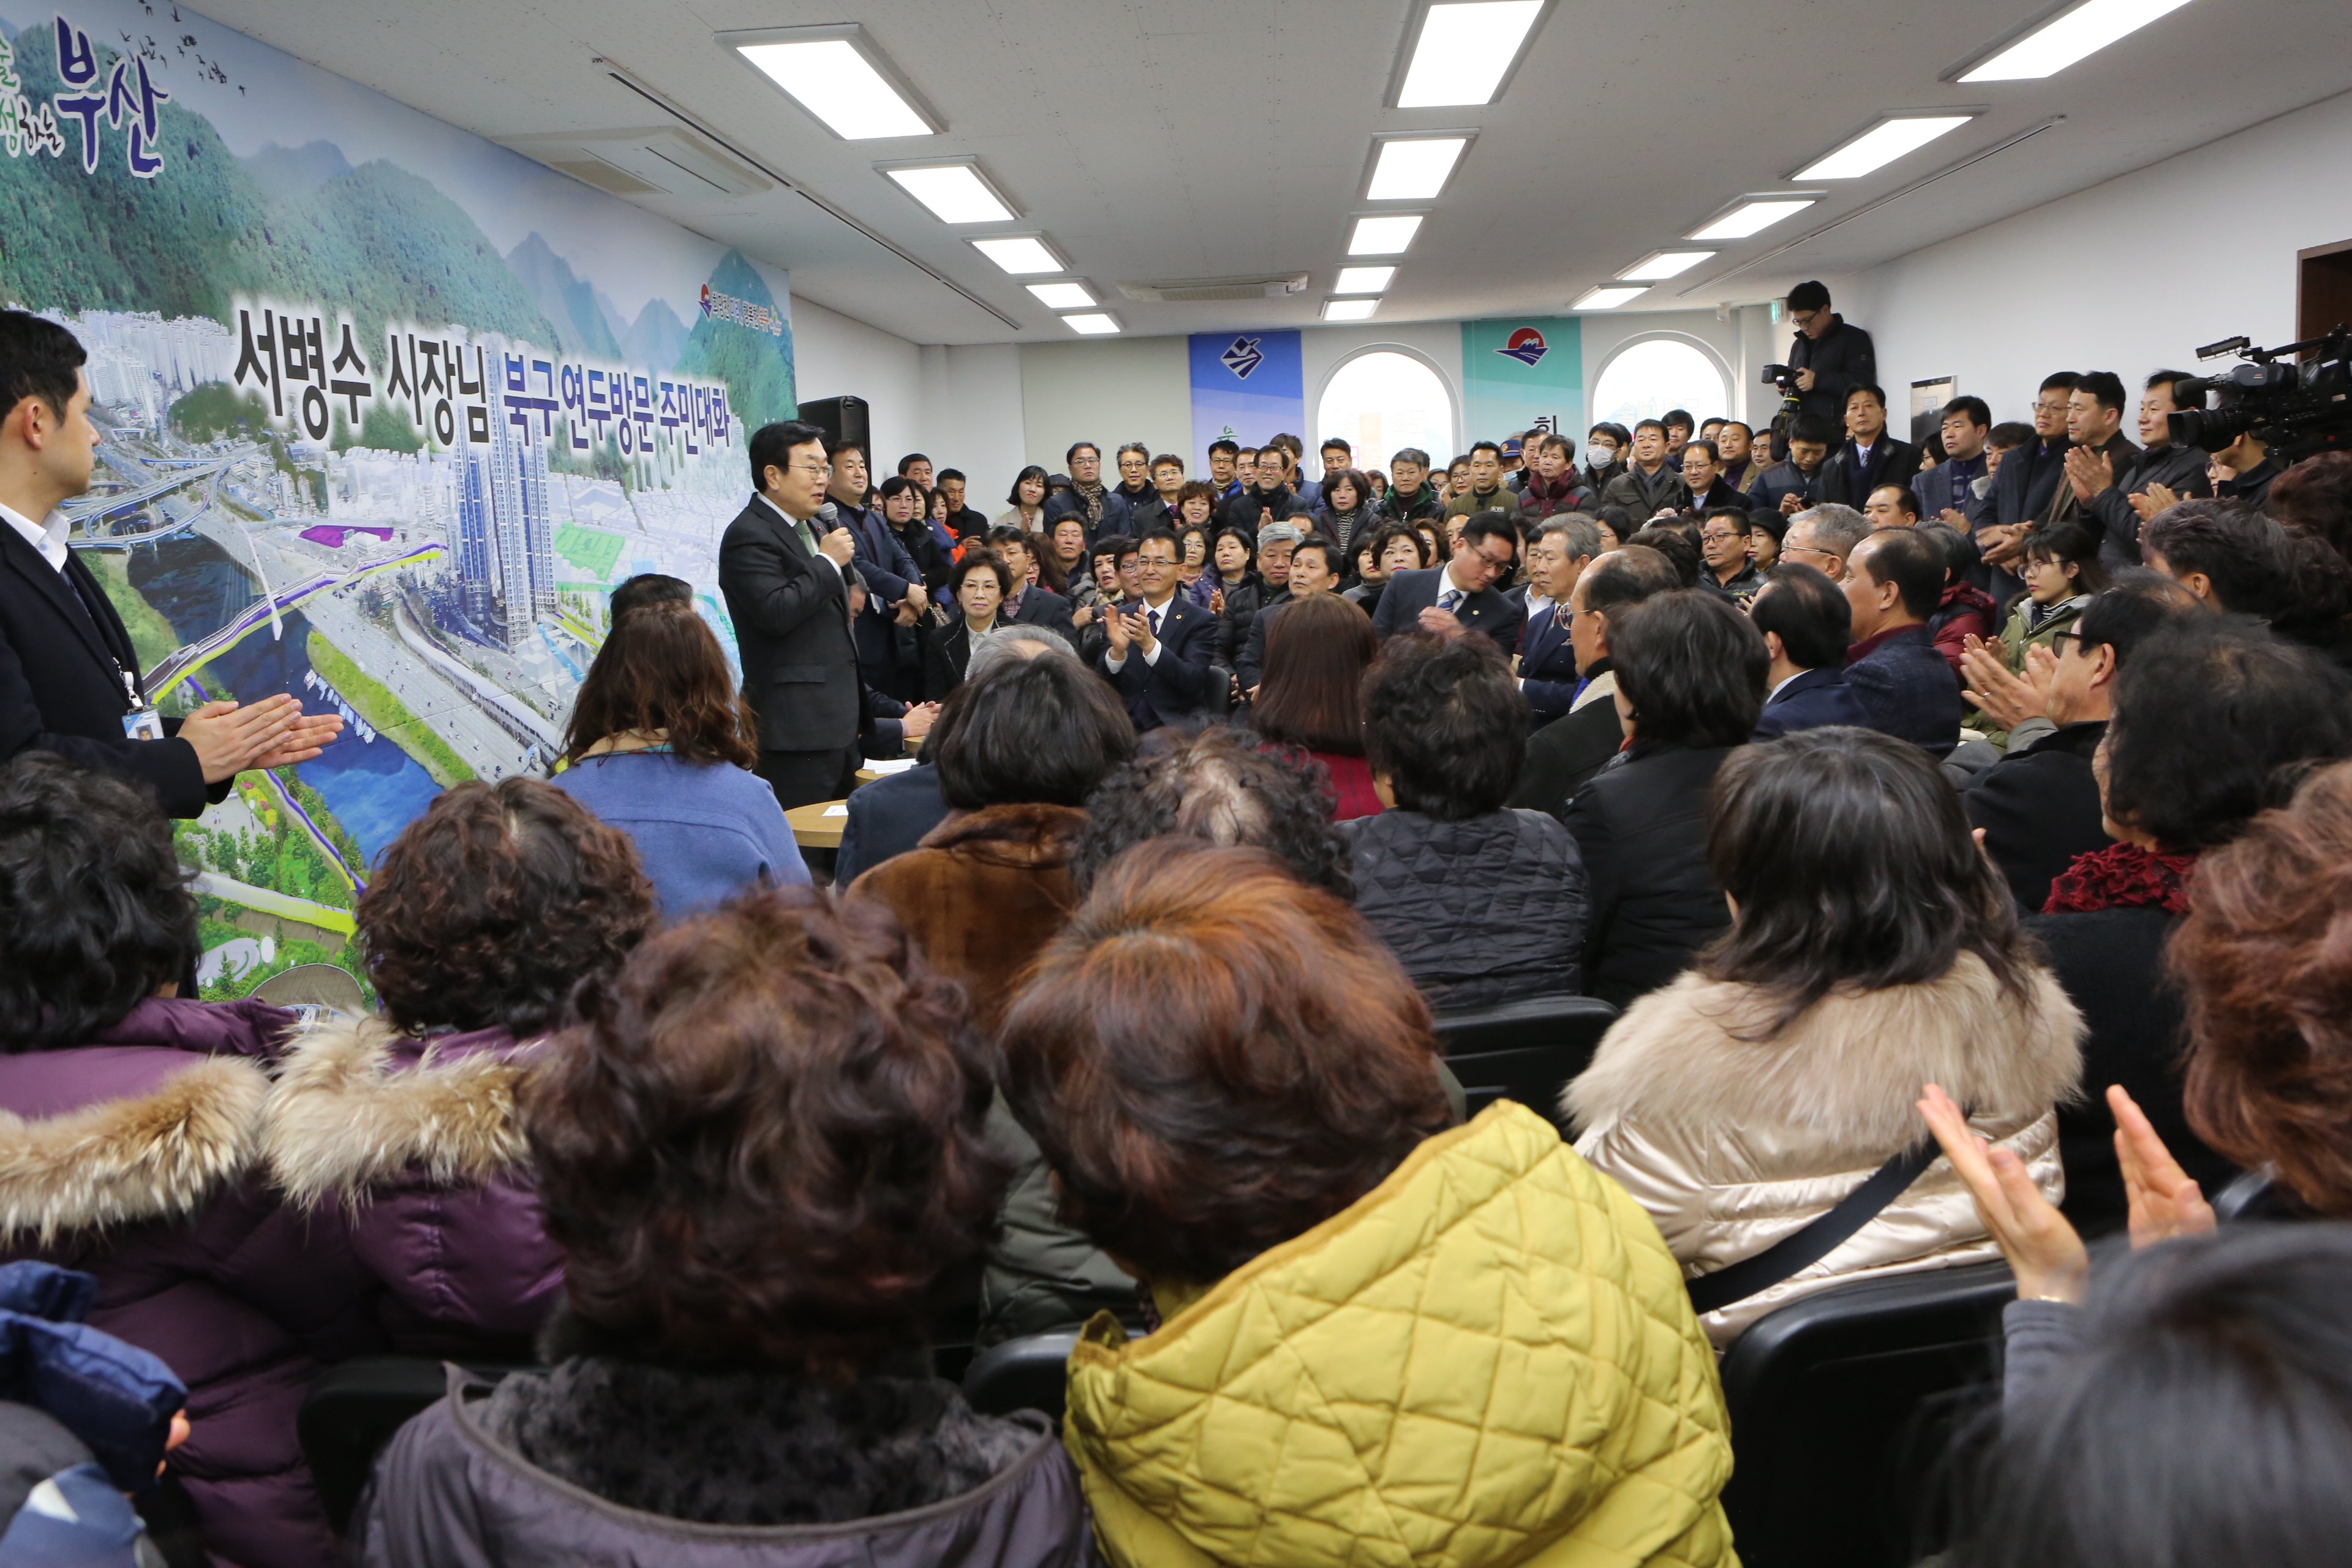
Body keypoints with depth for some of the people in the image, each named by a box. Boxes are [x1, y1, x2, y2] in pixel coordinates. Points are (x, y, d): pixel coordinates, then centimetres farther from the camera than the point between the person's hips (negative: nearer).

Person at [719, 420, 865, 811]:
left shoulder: (811, 526, 19)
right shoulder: (748, 536, -12)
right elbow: (776, 612, -25)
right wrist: (828, 562, -15)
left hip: (838, 717, 10)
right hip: (795, 724, -10)